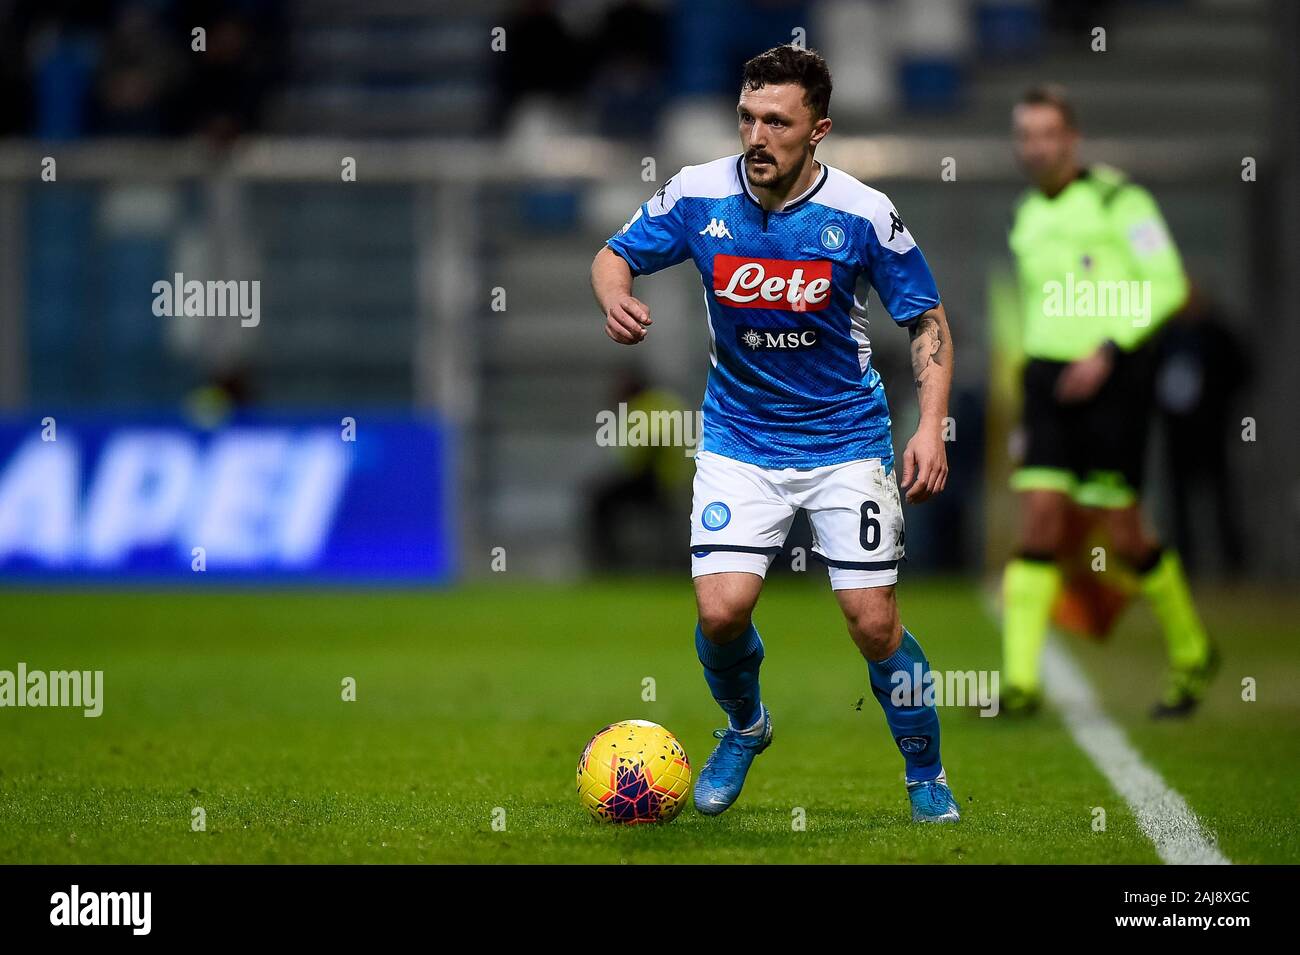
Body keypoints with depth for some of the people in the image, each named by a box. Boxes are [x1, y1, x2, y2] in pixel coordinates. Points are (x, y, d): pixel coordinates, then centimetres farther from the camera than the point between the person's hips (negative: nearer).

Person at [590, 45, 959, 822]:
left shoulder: (862, 214, -14)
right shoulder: (699, 196, -11)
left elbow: (929, 321, -3)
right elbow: (615, 254, 5)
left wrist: (931, 427, -15)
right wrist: (615, 297, -19)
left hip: (846, 437, -1)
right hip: (740, 435, 1)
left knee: (874, 620, -7)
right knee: (722, 609, -13)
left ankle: (926, 776, 16)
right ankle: (744, 728, 20)